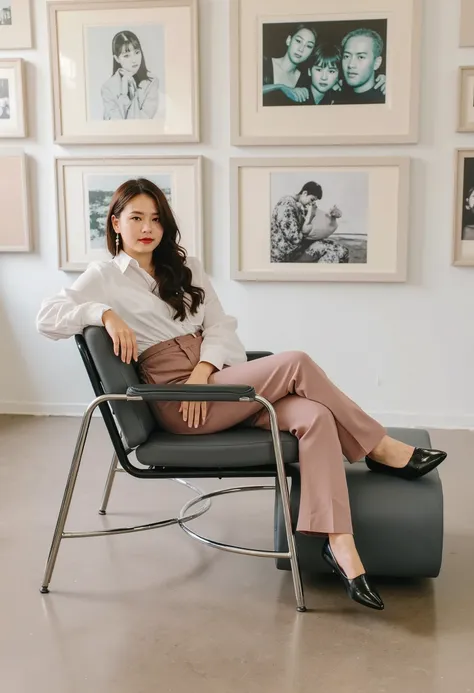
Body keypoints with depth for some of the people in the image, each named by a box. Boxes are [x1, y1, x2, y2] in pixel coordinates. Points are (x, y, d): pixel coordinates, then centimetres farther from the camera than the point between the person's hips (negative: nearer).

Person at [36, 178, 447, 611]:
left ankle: (339, 543, -27)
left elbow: (220, 326, 10)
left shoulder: (185, 267, 20)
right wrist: (106, 314, -18)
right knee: (296, 363, -22)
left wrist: (202, 371, -9)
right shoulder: (105, 277, 7)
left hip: (217, 380, 6)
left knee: (313, 416, -23)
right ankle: (381, 449, -6)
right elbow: (48, 317, -4)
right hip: (177, 401, -5)